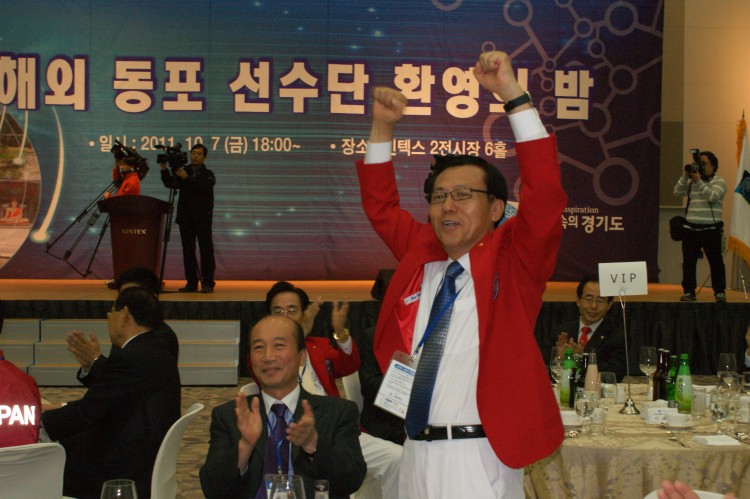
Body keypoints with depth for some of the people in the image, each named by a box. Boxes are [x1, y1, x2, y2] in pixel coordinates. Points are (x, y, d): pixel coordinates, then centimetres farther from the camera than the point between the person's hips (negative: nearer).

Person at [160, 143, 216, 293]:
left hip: (202, 217, -3)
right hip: (185, 217, 3)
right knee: (188, 250, 3)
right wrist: (164, 170, -15)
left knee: (206, 250, -7)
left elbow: (205, 188, -15)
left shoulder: (208, 174, 4)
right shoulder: (183, 171, 14)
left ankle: (207, 283, -6)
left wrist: (187, 178, -23)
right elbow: (170, 184, 0)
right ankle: (191, 282, 7)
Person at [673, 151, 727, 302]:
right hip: (691, 228, 4)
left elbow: (712, 196, -16)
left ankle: (719, 292, 6)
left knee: (716, 261, -1)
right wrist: (685, 176, -9)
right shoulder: (691, 182, 13)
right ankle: (689, 291, 11)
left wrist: (699, 181, -22)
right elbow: (677, 192, 1)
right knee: (688, 262, 4)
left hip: (711, 229, -4)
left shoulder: (719, 182, 1)